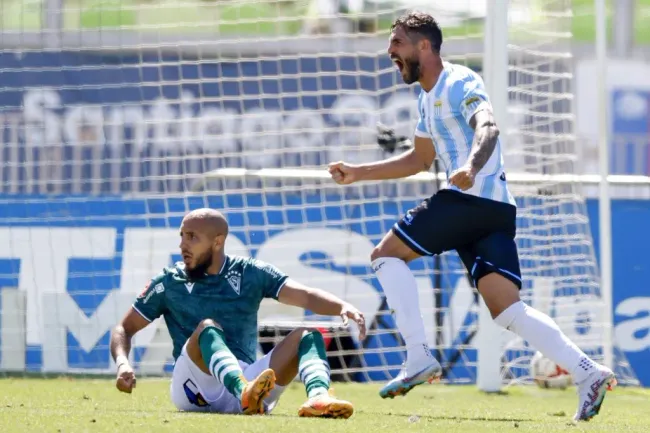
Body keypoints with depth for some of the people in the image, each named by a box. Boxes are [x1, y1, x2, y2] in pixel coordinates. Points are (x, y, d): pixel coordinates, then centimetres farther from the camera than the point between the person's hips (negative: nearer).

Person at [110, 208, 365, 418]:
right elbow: (125, 329, 13)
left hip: (247, 379, 2)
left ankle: (318, 396, -48)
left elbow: (306, 296, -2)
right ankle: (246, 392, -61)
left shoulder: (251, 274, 10)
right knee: (207, 328, -29)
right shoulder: (169, 283, 10)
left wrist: (343, 307, -22)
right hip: (195, 388, -2)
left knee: (307, 336, -14)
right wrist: (122, 363, -9)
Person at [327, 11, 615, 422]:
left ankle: (419, 357, -10)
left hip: (471, 196, -9)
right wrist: (359, 173, 34)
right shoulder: (428, 99, 24)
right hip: (496, 208, 9)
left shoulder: (459, 83, -6)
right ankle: (588, 372, -11)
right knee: (508, 310, -1)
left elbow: (488, 127, -25)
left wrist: (472, 164, -45)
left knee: (387, 252, -3)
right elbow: (418, 160, 38)